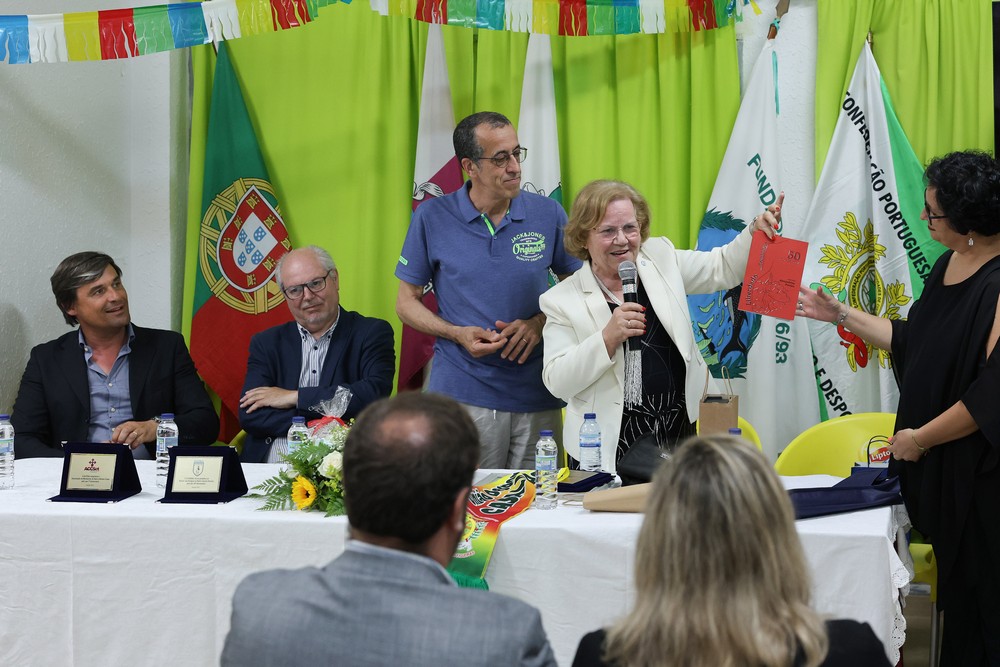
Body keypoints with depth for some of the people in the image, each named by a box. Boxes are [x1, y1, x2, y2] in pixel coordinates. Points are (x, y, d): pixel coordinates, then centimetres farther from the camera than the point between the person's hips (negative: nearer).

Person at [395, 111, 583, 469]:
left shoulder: (548, 214, 3)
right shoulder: (432, 218, 0)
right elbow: (407, 302, 6)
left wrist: (540, 322, -8)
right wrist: (458, 333, -11)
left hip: (537, 397, 1)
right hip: (461, 396, -1)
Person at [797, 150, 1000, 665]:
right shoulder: (949, 266, 8)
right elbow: (913, 341, 19)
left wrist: (920, 438, -13)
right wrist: (841, 315, 19)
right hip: (935, 464, 8)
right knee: (953, 582, 12)